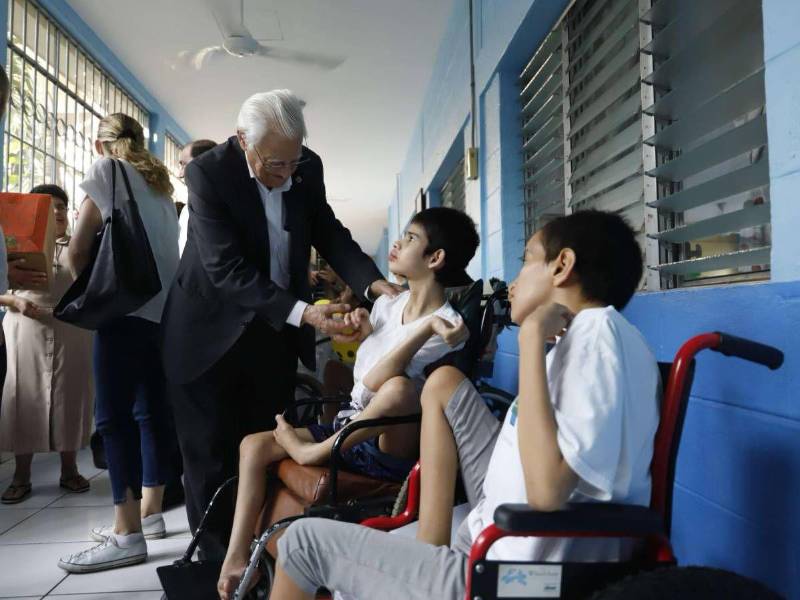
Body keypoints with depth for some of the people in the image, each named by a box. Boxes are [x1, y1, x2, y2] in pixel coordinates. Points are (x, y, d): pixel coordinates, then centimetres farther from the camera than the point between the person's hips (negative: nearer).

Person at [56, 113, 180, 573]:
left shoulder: (107, 169, 6)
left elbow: (78, 249, 2)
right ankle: (151, 509, 18)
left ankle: (128, 535, -8)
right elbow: (163, 244, 16)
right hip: (167, 305, 7)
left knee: (115, 414, -7)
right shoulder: (160, 181, 23)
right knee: (153, 410, 10)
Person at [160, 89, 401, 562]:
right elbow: (228, 269, -26)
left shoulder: (308, 166, -6)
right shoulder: (208, 172, -21)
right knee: (213, 457, 7)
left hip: (276, 333, 5)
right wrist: (303, 312, -35)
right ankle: (218, 563, 23)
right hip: (214, 333, -4)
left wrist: (373, 281, -15)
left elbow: (328, 232, 3)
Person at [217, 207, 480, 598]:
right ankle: (236, 560, -1)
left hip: (390, 447, -7)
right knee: (254, 445, -2)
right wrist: (363, 331, -2)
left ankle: (310, 451, -16)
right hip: (349, 430, 7)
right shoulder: (386, 304, 6)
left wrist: (425, 329, -35)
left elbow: (374, 383, -26)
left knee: (401, 387, -37)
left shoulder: (447, 327, -16)